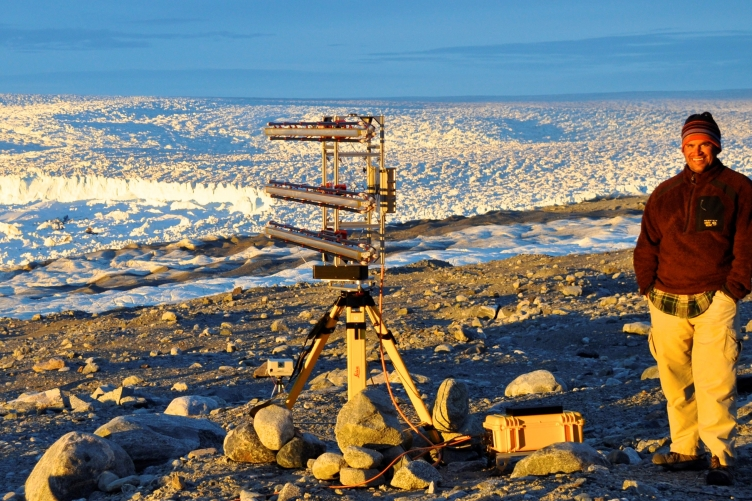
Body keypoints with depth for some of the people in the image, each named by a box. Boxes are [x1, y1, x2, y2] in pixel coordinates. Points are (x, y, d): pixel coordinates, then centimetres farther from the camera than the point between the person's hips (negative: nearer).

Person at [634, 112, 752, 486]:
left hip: (714, 303, -4)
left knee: (714, 383, -11)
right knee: (675, 382, 8)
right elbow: (646, 246, 16)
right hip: (666, 304, 4)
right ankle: (685, 451, 18)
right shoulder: (665, 193, 13)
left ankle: (721, 458, -6)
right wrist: (649, 288, 4)